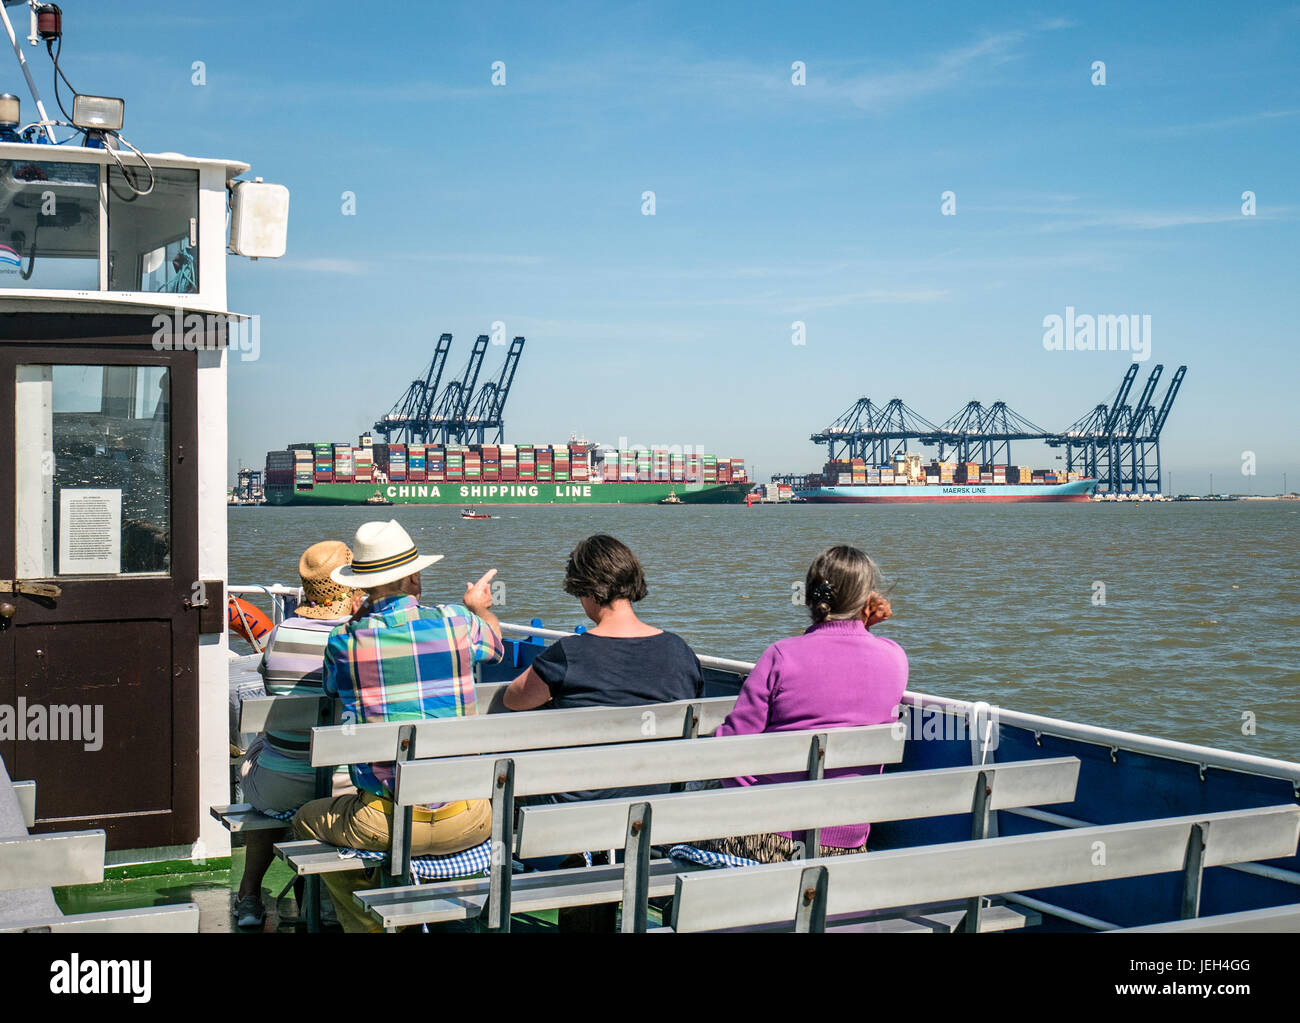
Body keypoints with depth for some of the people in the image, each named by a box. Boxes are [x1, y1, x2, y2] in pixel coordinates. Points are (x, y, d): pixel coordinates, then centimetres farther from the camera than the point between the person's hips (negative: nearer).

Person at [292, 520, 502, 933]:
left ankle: (367, 923, 27)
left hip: (385, 825, -1)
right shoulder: (455, 623, -2)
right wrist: (479, 606, 45)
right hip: (467, 823, 1)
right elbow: (495, 644, 22)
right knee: (495, 803, 36)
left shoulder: (345, 640, -5)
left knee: (308, 819, 28)